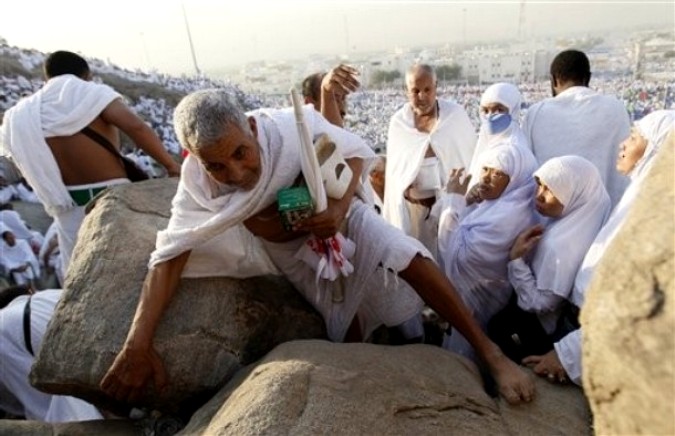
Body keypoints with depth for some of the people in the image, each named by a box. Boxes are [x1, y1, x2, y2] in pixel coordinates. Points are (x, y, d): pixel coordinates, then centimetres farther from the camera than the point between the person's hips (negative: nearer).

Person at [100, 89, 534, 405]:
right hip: (295, 250, 2)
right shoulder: (198, 179, -24)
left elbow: (356, 152, -16)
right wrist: (137, 345, -28)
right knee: (347, 329, 0)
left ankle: (491, 353, -12)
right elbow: (169, 255, -20)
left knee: (408, 255, -25)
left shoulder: (296, 126, -32)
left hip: (340, 216, -2)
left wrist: (341, 207, -35)